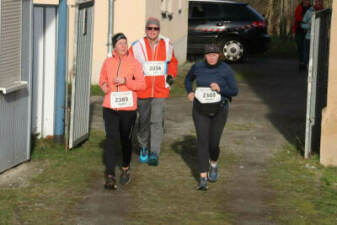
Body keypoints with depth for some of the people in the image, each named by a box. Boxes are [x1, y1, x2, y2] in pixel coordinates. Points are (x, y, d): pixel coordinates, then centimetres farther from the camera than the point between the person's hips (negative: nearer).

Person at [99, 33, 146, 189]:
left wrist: (125, 81, -19)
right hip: (110, 108, 1)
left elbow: (142, 84, -7)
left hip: (128, 108, -1)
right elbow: (103, 78, 21)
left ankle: (125, 168, 38)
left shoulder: (134, 63, -2)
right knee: (111, 138, -12)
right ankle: (109, 176, -15)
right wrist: (103, 85, -1)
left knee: (125, 140, 13)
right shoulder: (108, 62, 6)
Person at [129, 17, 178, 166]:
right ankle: (143, 147, 32)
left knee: (157, 121, -10)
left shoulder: (167, 45, 6)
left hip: (160, 91, 0)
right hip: (142, 91, 0)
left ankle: (154, 153, -12)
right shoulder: (137, 47, -2)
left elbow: (172, 62, 23)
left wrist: (171, 75, 9)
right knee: (143, 121, 11)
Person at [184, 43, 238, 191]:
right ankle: (203, 178, -7)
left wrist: (220, 89, -22)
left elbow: (234, 91, -5)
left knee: (213, 144, 0)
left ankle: (213, 165, 35)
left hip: (219, 110, -1)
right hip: (201, 110, 1)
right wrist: (189, 92, 1)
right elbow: (188, 79, 19)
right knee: (202, 142, -7)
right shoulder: (197, 67, -2)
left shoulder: (225, 70, -8)